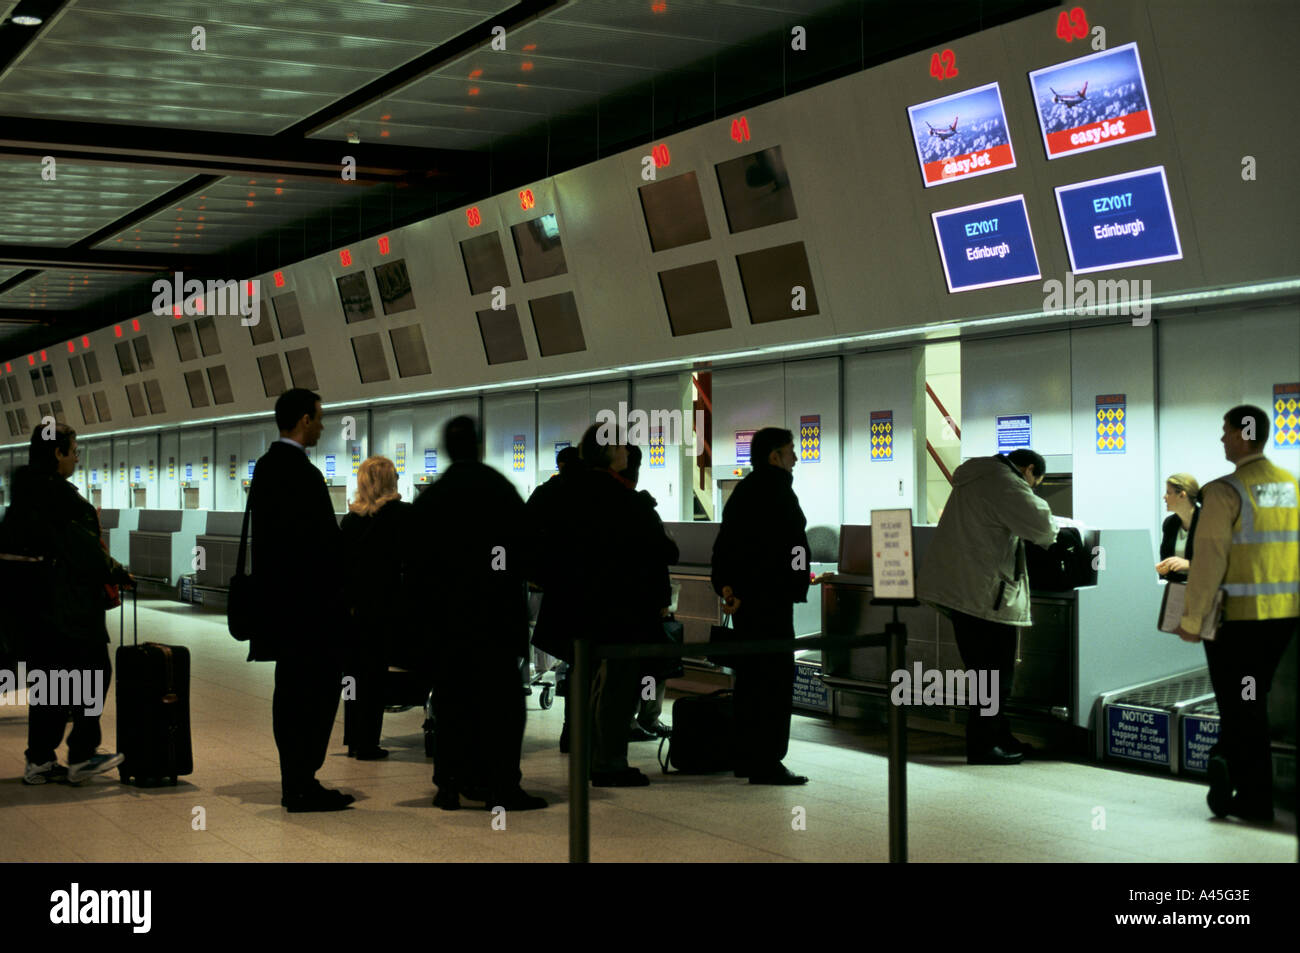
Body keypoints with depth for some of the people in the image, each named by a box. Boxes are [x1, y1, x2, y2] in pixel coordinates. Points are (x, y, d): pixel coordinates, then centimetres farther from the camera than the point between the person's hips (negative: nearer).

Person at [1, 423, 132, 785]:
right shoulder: (58, 493, -17)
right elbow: (82, 547, -16)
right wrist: (118, 574, -1)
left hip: (31, 599, 9)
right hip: (63, 602, -9)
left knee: (48, 675, 13)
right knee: (93, 670, 2)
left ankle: (39, 760, 15)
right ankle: (82, 755, 5)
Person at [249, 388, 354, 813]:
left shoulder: (265, 466, 13)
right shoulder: (302, 474, -17)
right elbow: (324, 543, -18)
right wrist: (343, 593, -9)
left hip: (280, 598, 10)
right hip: (311, 601, -10)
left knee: (291, 690, 12)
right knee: (319, 690, -5)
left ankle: (295, 782, 18)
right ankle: (304, 785, -3)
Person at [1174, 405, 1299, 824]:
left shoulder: (1226, 492, -14)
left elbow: (1208, 561, -16)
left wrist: (1191, 619, -10)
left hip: (1237, 615, -6)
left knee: (1242, 704, 4)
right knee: (1252, 699, 19)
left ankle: (1256, 798, 10)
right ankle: (1227, 765, 28)